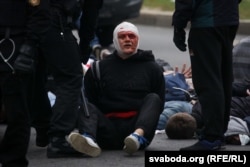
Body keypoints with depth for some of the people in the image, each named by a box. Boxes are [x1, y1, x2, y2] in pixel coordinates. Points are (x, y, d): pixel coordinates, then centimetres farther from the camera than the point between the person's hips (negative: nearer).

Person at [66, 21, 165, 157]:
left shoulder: (152, 68, 14)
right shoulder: (99, 68, 15)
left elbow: (159, 103, 12)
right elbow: (89, 99, 13)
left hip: (138, 126, 0)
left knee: (152, 98, -21)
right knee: (87, 106, -22)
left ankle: (138, 136, -51)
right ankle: (89, 141, -57)